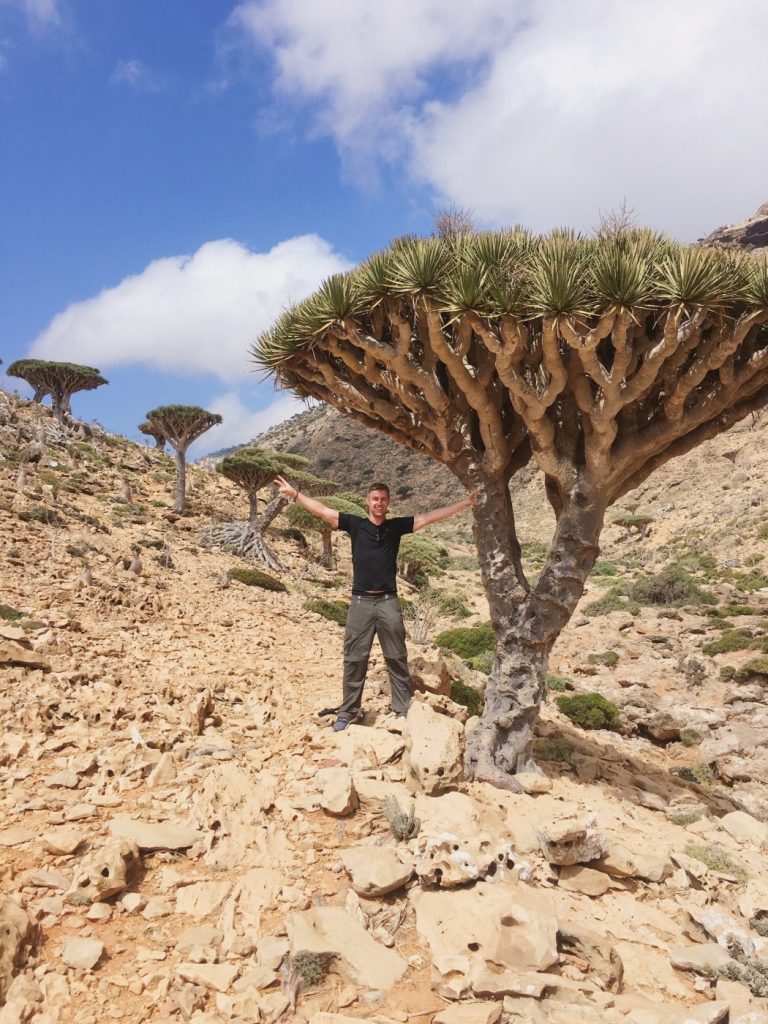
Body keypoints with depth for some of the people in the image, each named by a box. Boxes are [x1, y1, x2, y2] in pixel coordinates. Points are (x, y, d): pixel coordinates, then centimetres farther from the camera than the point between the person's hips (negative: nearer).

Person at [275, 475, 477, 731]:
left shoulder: (396, 526, 5)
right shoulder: (355, 524, 3)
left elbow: (430, 517, 3)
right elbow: (322, 510, 2)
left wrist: (464, 503, -1)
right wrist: (295, 494, -1)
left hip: (388, 602, 0)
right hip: (360, 603, 0)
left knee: (397, 658, 7)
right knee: (354, 659, 6)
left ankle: (404, 710, 16)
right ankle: (347, 712, 17)